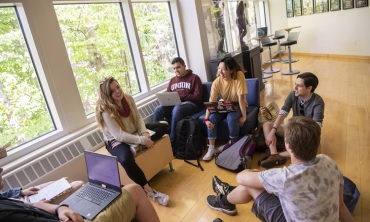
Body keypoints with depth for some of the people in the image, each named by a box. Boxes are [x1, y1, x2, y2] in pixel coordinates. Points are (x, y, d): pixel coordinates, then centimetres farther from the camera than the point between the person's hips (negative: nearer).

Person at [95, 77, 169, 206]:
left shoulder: (128, 98, -7)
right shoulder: (106, 111, -24)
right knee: (126, 159, -40)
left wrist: (144, 132, -19)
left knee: (163, 126, 1)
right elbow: (119, 136, -28)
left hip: (134, 132, 7)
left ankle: (135, 147, -20)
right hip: (116, 140, -7)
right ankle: (148, 190, -27)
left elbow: (138, 118, 1)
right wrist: (142, 140, -32)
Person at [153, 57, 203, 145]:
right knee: (158, 109, -24)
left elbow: (197, 96, -5)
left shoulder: (194, 77, 5)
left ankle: (172, 141, -30)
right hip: (174, 104, 5)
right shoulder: (172, 80, 23)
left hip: (190, 104, -5)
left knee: (177, 109, -38)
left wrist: (181, 97, -14)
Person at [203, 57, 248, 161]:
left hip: (238, 106, -3)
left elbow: (241, 97, -24)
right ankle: (211, 148, -10)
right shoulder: (217, 82, -16)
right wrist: (206, 119, -30)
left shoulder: (239, 75, -24)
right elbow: (211, 102, -19)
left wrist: (244, 116, -25)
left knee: (231, 118, -33)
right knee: (211, 118, -23)